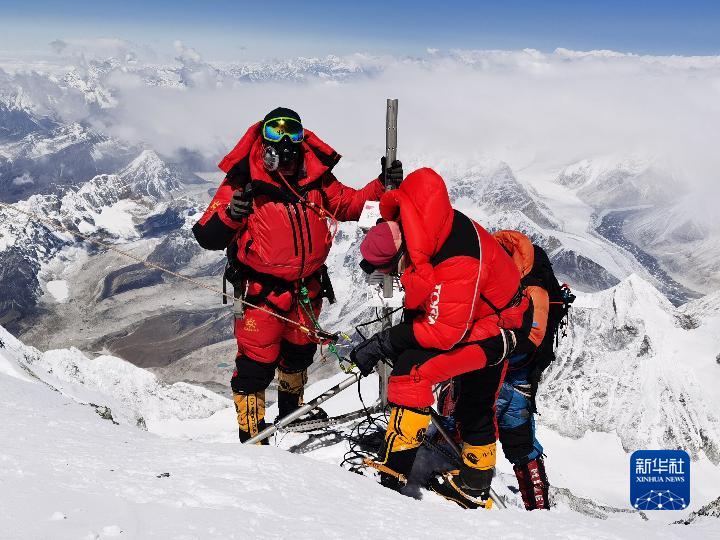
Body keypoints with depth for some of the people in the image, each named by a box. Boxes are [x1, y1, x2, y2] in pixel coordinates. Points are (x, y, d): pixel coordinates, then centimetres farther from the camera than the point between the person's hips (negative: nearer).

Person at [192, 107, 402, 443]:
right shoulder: (244, 182, -14)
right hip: (262, 290, -5)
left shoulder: (315, 177, -1)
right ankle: (251, 437, 17)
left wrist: (382, 185, -1)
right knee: (257, 364, -2)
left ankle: (291, 412, 52)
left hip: (307, 288, 6)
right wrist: (230, 215, -35)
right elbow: (207, 237, -15)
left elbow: (348, 204, 14)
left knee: (299, 352, 25)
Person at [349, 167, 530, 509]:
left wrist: (386, 342, -27)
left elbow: (446, 331, -34)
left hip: (489, 330, -9)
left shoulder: (457, 266, -38)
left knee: (412, 368, -25)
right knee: (476, 410, 22)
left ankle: (393, 470, -23)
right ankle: (474, 489, 41)